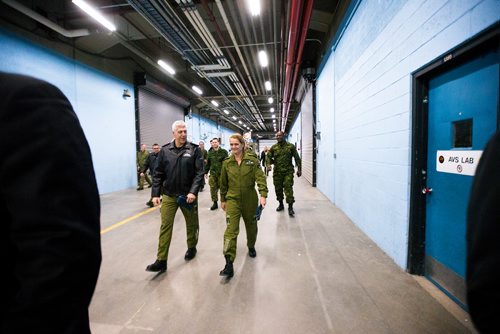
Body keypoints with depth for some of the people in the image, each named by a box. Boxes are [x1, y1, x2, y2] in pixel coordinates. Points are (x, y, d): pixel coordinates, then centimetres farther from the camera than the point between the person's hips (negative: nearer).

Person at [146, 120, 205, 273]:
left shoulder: (194, 150, -6)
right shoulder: (165, 150, 1)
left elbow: (199, 173, -11)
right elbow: (158, 174, 3)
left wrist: (193, 192, -21)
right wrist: (155, 194, -2)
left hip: (188, 195, -1)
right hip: (168, 196, 1)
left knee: (191, 224, 15)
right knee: (165, 226, 3)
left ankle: (192, 248, 39)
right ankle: (161, 261, 14)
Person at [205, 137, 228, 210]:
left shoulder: (224, 152, -4)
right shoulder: (210, 152, 9)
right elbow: (207, 163, 15)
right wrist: (206, 172, 14)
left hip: (221, 173, -3)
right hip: (213, 173, 3)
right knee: (213, 188, 3)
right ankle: (215, 203, 15)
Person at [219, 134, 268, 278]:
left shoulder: (252, 159, -6)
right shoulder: (227, 162, 2)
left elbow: (260, 178, -12)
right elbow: (223, 183, 10)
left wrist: (263, 195, -23)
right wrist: (223, 200, 14)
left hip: (250, 199, 0)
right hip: (232, 199, 0)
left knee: (251, 225, 19)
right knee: (231, 229, -11)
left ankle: (251, 247, 48)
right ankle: (229, 263, -7)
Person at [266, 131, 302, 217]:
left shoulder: (290, 146, 3)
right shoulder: (273, 147, 7)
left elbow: (297, 158, 6)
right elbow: (268, 156, 6)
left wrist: (299, 169, 1)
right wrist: (268, 164, -15)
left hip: (288, 171, -3)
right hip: (277, 171, 3)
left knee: (288, 188, -8)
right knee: (278, 188, 9)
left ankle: (290, 207, -3)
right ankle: (281, 204, 27)